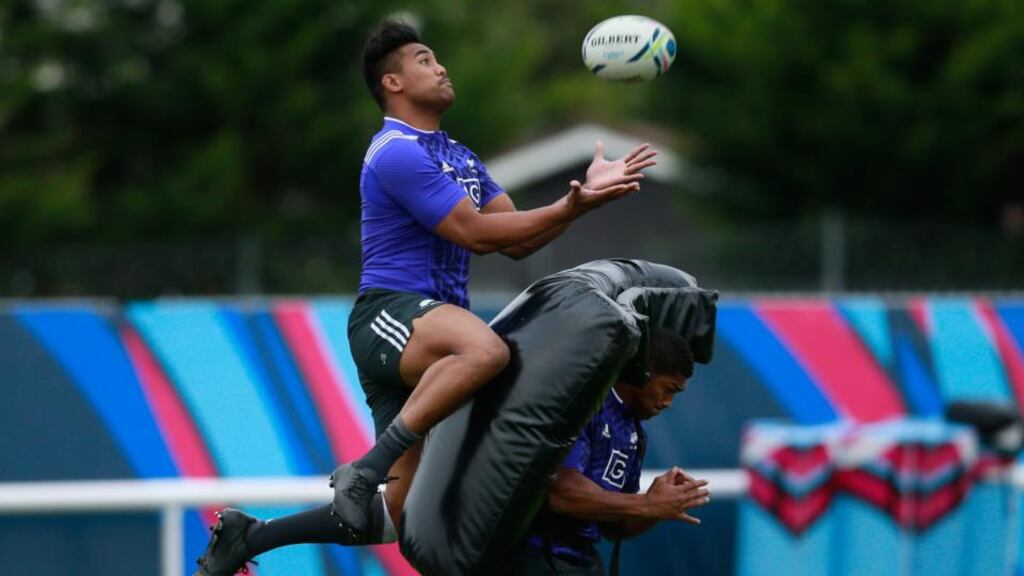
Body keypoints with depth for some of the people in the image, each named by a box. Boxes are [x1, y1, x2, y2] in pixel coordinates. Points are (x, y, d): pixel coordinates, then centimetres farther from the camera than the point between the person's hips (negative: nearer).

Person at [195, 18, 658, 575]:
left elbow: (517, 241, 16)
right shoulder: (398, 153, -9)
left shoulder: (458, 156, 22)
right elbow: (475, 233, -14)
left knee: (394, 516, 5)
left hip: (428, 331, 9)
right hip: (388, 316, -9)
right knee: (485, 348, -43)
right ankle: (366, 470, -37)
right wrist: (570, 206, -13)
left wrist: (578, 199, 2)